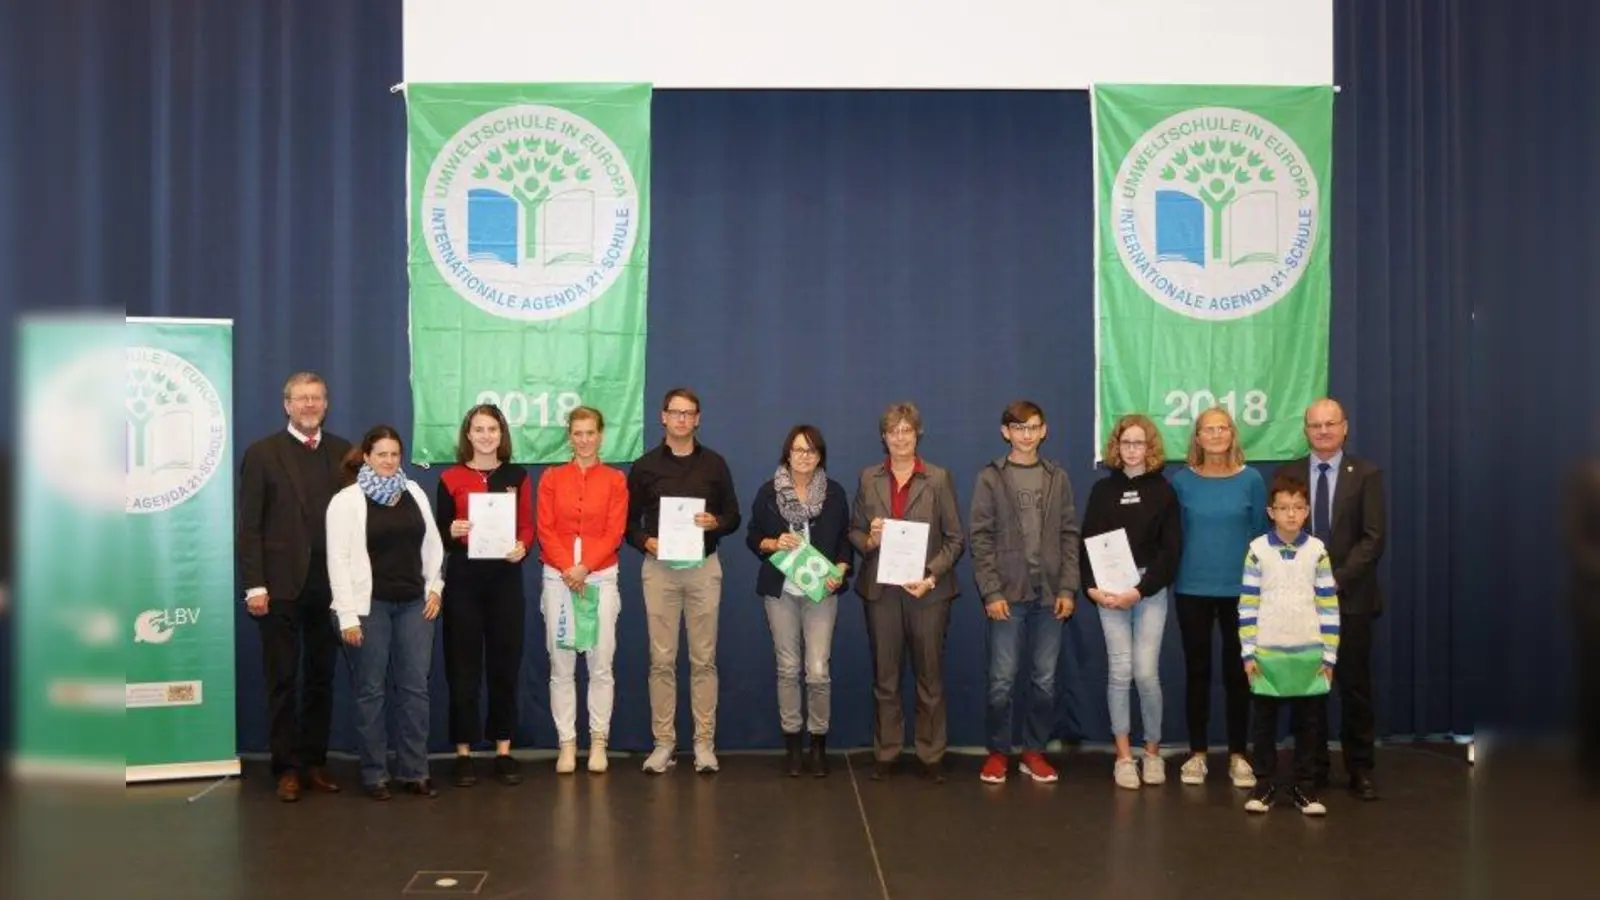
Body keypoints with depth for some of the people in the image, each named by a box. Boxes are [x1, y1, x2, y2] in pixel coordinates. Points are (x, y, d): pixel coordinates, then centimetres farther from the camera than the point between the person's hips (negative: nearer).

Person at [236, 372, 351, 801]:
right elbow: (248, 526, -4)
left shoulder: (344, 452, 7)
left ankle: (315, 762, 20)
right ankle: (286, 768, 14)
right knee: (283, 681, 5)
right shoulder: (261, 453, 0)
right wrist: (254, 585, -10)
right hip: (281, 586, -2)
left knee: (321, 679, 10)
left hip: (331, 585, 3)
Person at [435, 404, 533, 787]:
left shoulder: (517, 476, 7)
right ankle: (463, 752, 9)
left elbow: (527, 526, 7)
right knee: (463, 668, 1)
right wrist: (452, 531, -18)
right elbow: (439, 533, 3)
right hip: (463, 577, -1)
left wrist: (522, 548, -14)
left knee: (505, 665, 5)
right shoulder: (451, 478, 2)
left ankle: (504, 750, 13)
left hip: (505, 577, 2)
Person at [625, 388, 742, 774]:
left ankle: (704, 742, 9)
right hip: (659, 568, 0)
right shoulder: (645, 466, 4)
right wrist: (645, 542, -12)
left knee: (703, 659, 3)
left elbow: (733, 516, 8)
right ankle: (663, 742, 9)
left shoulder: (714, 463, 6)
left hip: (703, 567, 0)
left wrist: (715, 523, -13)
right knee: (662, 660, 2)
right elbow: (629, 521, 7)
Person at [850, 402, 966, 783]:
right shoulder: (868, 478, 7)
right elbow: (854, 531, 10)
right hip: (881, 589, 2)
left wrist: (931, 576, -13)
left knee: (930, 677, 4)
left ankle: (932, 755, 13)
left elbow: (955, 538, -1)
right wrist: (868, 540, -13)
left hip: (928, 589, -2)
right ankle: (885, 753, 16)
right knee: (884, 677, 8)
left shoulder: (939, 479, 1)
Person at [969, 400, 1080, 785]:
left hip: (1049, 594, 3)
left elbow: (1070, 535, 7)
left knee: (1045, 680, 6)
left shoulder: (1058, 478, 9)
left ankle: (1034, 751, 18)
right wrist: (991, 591, -11)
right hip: (1007, 594, -2)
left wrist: (1068, 588, -1)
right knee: (1002, 680, 0)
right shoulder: (990, 478, 1)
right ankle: (998, 752, 13)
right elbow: (980, 538, -3)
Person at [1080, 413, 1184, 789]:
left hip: (1150, 591, -1)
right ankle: (1124, 756, 8)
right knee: (1119, 671, -2)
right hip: (1109, 592, 1)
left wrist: (1140, 590, -11)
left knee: (1146, 672, -6)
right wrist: (1091, 587, -8)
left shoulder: (1163, 490, 2)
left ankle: (1153, 751, 13)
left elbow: (1171, 548, -3)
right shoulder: (1103, 489, 7)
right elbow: (1087, 542, 6)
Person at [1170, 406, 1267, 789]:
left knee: (1237, 671, 6)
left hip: (1240, 589, 0)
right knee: (1197, 670, 7)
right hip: (1192, 589, 0)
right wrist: (1171, 576, 1)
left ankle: (1238, 755, 17)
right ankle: (1197, 753, 16)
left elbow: (1260, 534, 5)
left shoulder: (1250, 479, -1)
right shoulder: (1182, 480, -1)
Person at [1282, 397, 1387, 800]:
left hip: (1351, 596, -1)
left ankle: (1360, 769, 14)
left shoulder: (1366, 474, 2)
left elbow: (1374, 538, -5)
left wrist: (1337, 579, -15)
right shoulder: (1288, 475, 6)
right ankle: (1313, 767, 14)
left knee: (1355, 686, 5)